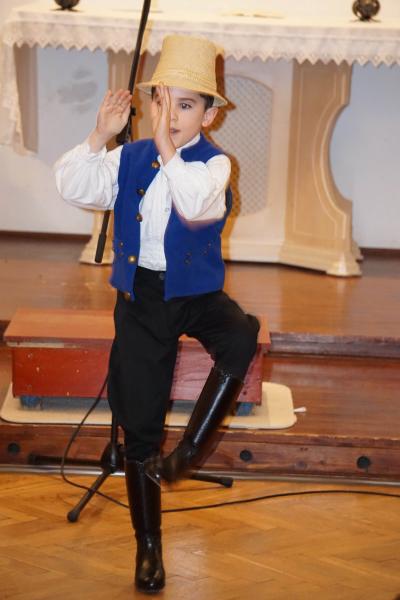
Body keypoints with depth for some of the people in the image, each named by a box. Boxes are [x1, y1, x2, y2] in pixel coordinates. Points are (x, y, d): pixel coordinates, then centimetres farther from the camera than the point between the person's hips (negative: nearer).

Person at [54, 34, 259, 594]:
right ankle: (148, 546, 21)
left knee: (242, 337, -38)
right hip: (140, 296, 2)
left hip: (197, 291, -2)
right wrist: (100, 136, -18)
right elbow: (73, 188, -7)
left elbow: (195, 205, -27)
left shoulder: (214, 163, -7)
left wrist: (167, 147, -30)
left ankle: (189, 450, -18)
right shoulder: (129, 159, 3)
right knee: (139, 427, 5)